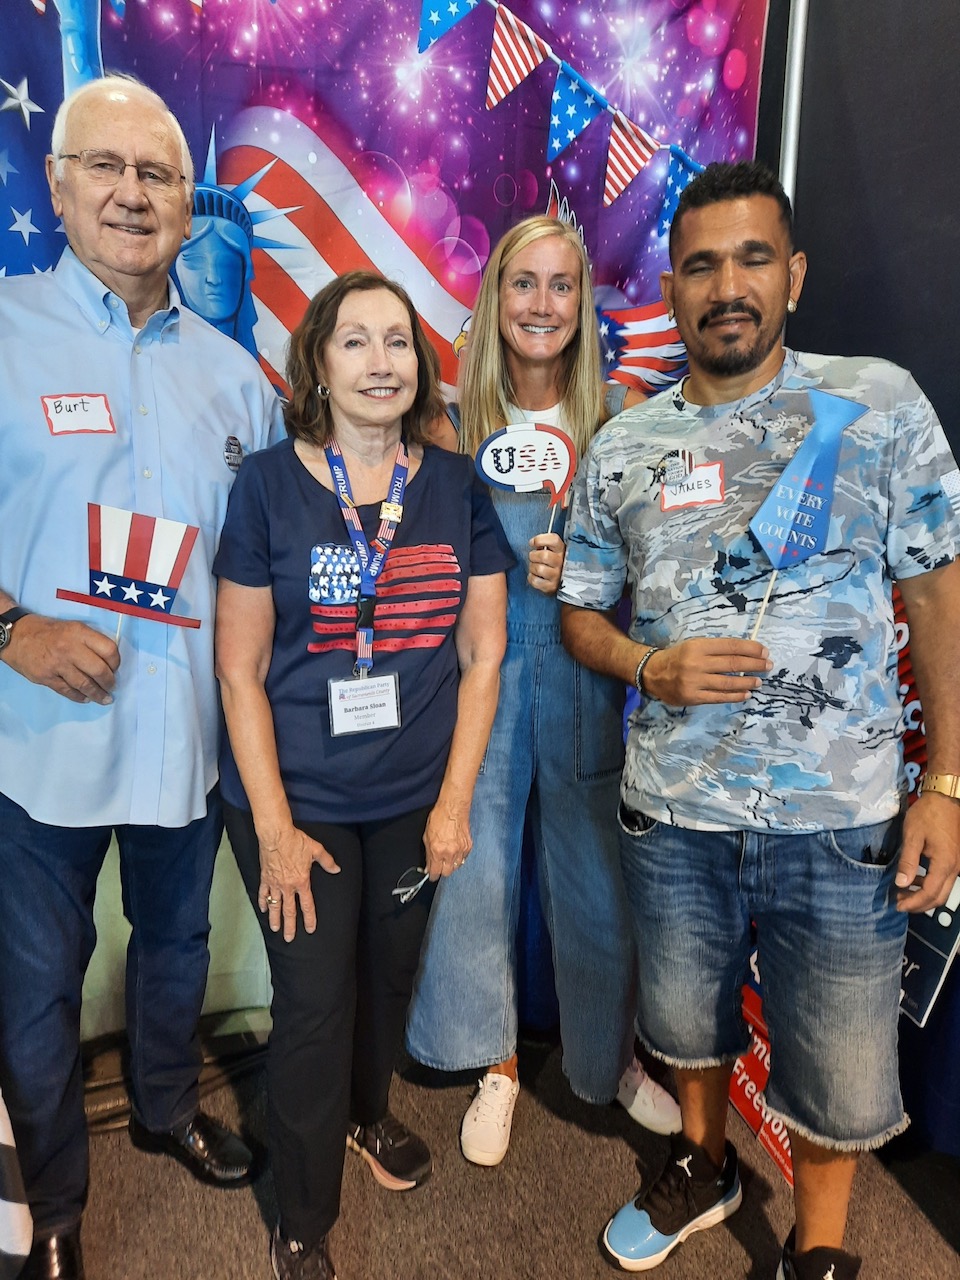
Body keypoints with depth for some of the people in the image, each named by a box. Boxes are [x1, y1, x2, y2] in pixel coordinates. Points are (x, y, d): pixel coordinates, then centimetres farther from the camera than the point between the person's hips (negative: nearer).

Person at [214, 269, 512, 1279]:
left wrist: (454, 802, -3)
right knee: (314, 1006, 6)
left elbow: (483, 652, 0)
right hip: (299, 802, -2)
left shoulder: (458, 487, -1)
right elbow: (240, 670, -8)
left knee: (389, 978, 20)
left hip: (416, 800, 3)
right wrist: (274, 828, -11)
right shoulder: (267, 485, -9)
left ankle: (367, 1113, 52)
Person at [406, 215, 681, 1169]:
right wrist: (522, 569, -12)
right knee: (476, 874, 8)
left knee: (599, 883, 11)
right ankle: (496, 1065, 34)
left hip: (584, 686, 1)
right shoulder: (451, 422, 0)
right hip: (480, 682, 0)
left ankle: (609, 1057, 39)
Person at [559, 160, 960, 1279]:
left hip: (841, 820, -2)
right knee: (688, 1023, 23)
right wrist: (651, 668, -13)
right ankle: (702, 1164, 54)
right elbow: (581, 613, 8)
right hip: (672, 813, 2)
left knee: (838, 1073, 14)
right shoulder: (621, 449, 1)